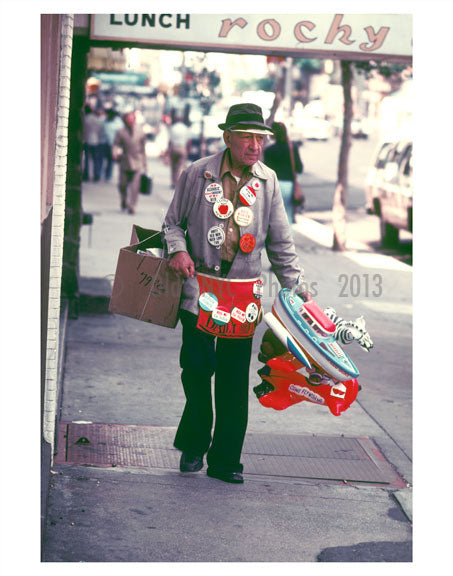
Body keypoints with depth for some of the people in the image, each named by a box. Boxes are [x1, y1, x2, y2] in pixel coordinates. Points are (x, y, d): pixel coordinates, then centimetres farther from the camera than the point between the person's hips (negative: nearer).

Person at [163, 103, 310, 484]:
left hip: (245, 292, 2)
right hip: (201, 285, -2)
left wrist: (294, 285, 9)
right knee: (198, 366, -7)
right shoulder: (197, 174, -1)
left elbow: (280, 241, 13)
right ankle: (193, 445, 16)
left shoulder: (267, 181, 6)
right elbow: (174, 221, 11)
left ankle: (225, 460, 12)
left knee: (235, 378, 2)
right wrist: (178, 250, -9)